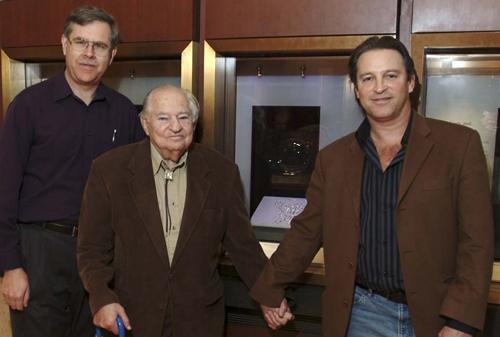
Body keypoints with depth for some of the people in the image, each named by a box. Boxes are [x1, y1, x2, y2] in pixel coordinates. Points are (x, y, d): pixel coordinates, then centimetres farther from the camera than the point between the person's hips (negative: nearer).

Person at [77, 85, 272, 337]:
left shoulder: (221, 172, -5)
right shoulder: (109, 169, -8)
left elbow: (242, 244, 1)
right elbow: (92, 247, -3)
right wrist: (102, 299, -15)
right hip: (131, 316, -1)